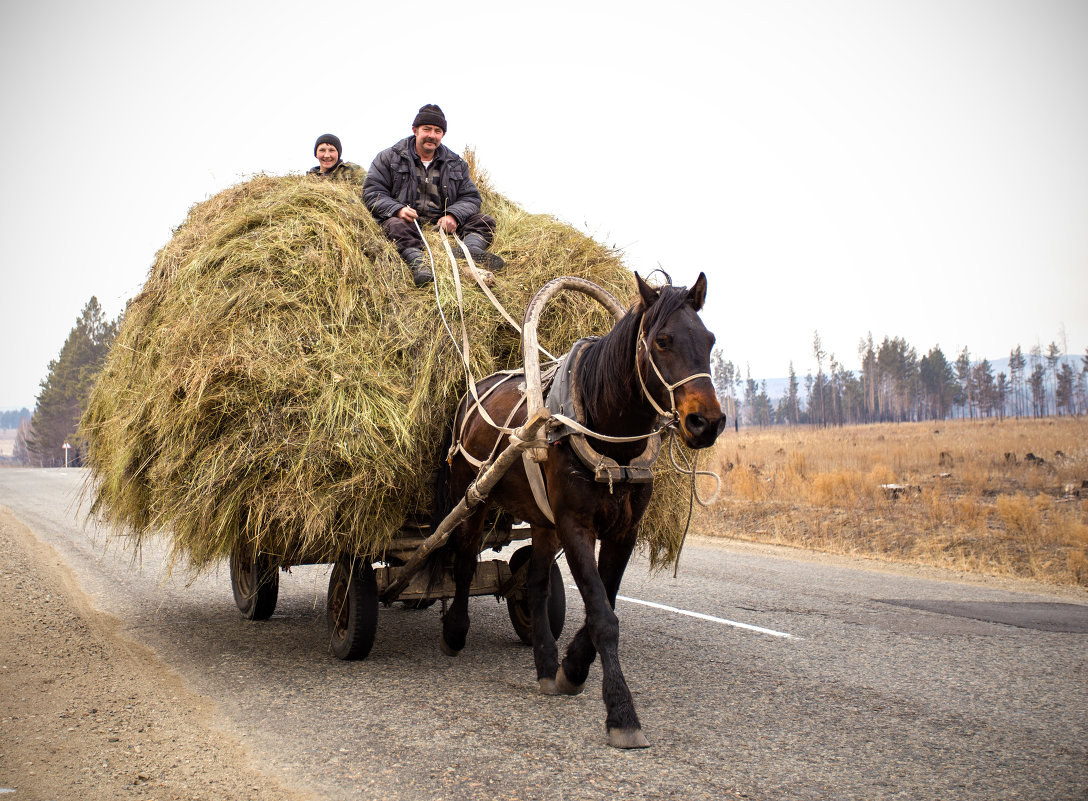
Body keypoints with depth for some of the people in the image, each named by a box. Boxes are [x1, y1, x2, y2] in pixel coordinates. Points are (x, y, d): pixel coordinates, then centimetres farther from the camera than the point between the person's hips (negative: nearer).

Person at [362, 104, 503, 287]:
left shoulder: (456, 163, 18)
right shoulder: (389, 158, 9)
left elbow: (471, 197, 13)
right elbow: (372, 192, 2)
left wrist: (454, 215, -11)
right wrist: (397, 209, -19)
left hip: (441, 222, 4)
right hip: (406, 221, -4)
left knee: (485, 222, -14)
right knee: (395, 225, -38)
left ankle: (472, 250, -47)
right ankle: (416, 261, -63)